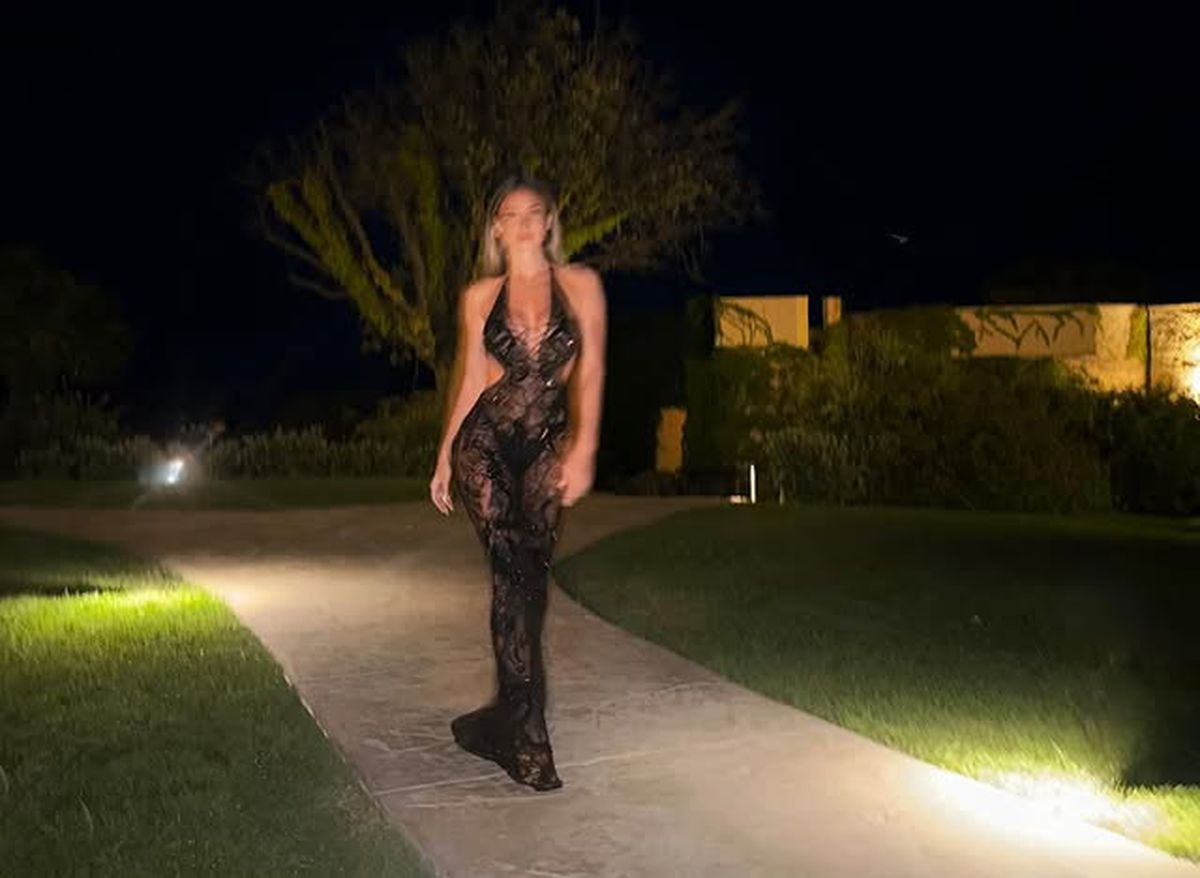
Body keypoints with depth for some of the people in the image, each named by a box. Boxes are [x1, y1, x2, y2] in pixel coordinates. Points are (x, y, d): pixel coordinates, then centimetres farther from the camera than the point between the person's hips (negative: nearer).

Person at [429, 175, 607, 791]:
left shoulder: (580, 285, 6)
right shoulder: (479, 297, 9)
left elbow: (590, 371, 2)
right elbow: (469, 378, 13)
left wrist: (583, 450, -7)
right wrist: (445, 457, 12)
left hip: (546, 449, 1)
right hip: (485, 444, -1)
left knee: (526, 583, 1)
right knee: (514, 576, -11)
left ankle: (506, 720, 17)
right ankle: (527, 737, -7)